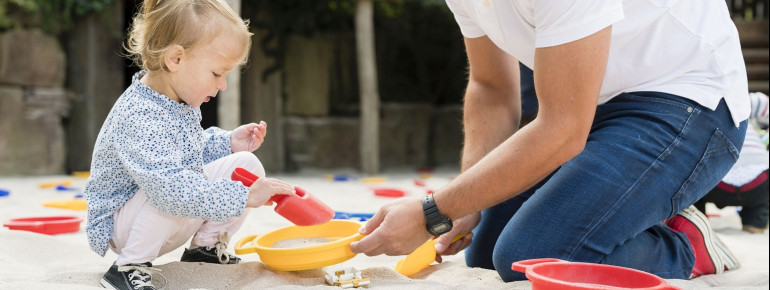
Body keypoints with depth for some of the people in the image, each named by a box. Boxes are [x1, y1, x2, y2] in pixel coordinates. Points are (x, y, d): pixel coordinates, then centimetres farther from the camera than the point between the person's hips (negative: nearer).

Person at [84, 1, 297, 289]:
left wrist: (227, 142, 0)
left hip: (174, 221, 9)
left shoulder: (182, 102, -1)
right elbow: (170, 186, -44)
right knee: (170, 198, -39)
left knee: (247, 165, -4)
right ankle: (130, 265, -16)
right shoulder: (137, 117, -33)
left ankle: (206, 246, 11)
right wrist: (244, 196, -43)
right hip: (122, 222, -8)